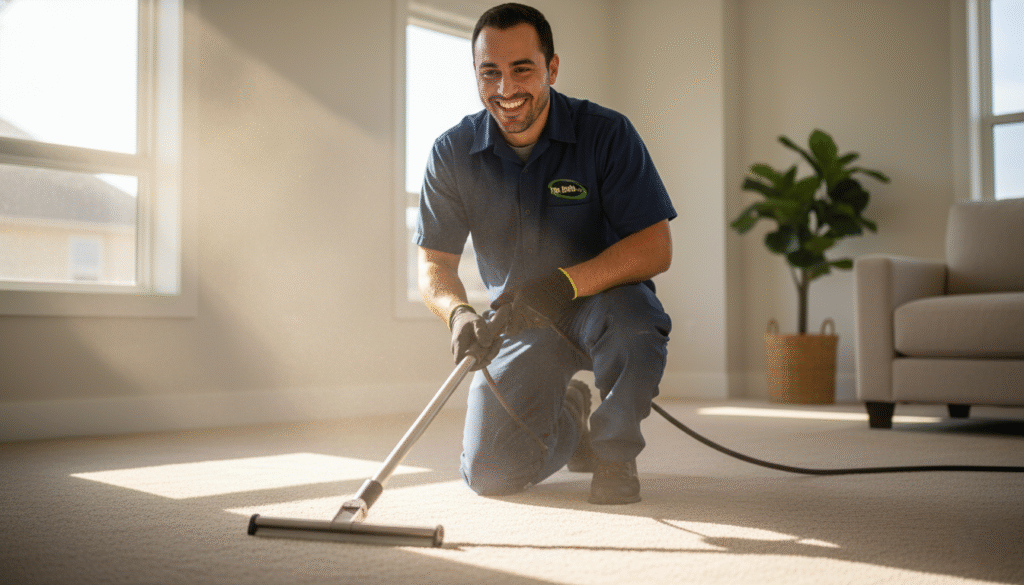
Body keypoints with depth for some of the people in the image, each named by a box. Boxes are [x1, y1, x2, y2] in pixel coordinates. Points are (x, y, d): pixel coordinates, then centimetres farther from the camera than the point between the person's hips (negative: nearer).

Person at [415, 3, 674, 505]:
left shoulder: (606, 134, -16)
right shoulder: (453, 153, -8)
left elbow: (656, 247, -21)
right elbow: (433, 264, -6)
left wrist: (566, 283, -36)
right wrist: (458, 313, -29)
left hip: (601, 302, -2)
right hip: (519, 321, 3)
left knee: (632, 315, -39)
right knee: (490, 472, -10)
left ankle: (614, 447, -7)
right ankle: (569, 421, 25)